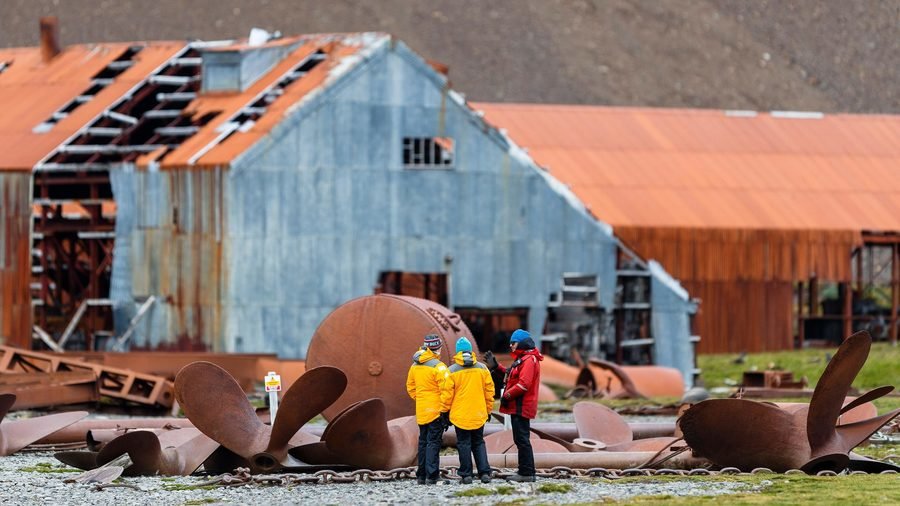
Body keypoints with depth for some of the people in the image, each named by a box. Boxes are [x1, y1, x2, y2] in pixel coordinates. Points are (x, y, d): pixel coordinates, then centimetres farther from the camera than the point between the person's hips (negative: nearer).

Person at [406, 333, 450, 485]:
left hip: (421, 410, 6)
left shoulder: (415, 365, 9)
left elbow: (410, 387, 19)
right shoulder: (438, 366, -14)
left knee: (423, 441, 14)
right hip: (436, 410, -6)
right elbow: (446, 389, -17)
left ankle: (421, 476, 16)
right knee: (433, 442, -4)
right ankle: (431, 476, -10)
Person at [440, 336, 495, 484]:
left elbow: (447, 394, -7)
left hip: (460, 415, -3)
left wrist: (445, 411, 5)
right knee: (479, 443, 12)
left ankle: (466, 475, 3)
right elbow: (489, 391, 7)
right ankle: (485, 473, 2)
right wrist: (488, 411, 17)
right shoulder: (482, 368, 1)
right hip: (479, 415, 3)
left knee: (464, 444, 4)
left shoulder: (452, 371, -8)